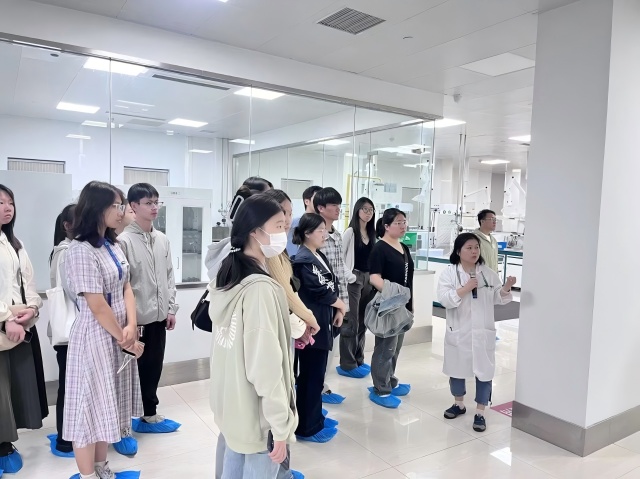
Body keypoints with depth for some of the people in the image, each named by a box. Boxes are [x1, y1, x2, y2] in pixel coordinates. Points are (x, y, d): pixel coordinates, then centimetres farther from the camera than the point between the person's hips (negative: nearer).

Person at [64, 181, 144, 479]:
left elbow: (126, 288, 5)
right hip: (95, 337, -8)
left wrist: (131, 327, -10)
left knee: (109, 404, 18)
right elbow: (97, 306, -20)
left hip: (118, 335, 8)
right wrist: (126, 340, -12)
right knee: (92, 404, 5)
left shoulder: (113, 245, 7)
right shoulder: (81, 251, -18)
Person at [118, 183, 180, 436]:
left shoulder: (162, 239, 8)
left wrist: (171, 308, 8)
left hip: (158, 316, 6)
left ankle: (150, 415, 31)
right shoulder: (123, 240, -12)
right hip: (136, 318, -6)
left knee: (153, 368, 16)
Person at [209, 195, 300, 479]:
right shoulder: (260, 287, -25)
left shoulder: (226, 276, 2)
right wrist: (280, 425, -17)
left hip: (229, 405, 8)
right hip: (256, 414, -8)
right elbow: (266, 366, -24)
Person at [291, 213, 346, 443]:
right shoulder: (303, 260, -15)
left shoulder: (319, 256, 13)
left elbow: (333, 285, 11)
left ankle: (315, 418, 32)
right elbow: (319, 291, -19)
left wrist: (338, 310, -3)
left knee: (317, 374, 18)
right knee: (311, 376, 1)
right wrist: (341, 304, -3)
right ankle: (307, 427, 14)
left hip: (323, 322, 9)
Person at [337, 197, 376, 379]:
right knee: (351, 322, -2)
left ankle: (358, 360, 24)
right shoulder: (350, 232, -8)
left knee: (363, 321, 12)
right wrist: (348, 276, -15)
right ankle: (347, 364, 7)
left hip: (369, 279, 7)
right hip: (354, 279, -7)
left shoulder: (372, 233, 11)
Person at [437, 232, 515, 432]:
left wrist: (506, 289, -15)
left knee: (484, 371, 3)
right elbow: (444, 299, -16)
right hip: (458, 331, -1)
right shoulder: (449, 273, -6)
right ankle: (459, 404, 36)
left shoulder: (489, 273, 2)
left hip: (483, 332, 1)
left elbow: (498, 298, 4)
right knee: (457, 368, 14)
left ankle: (480, 413, 19)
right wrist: (465, 289, -25)